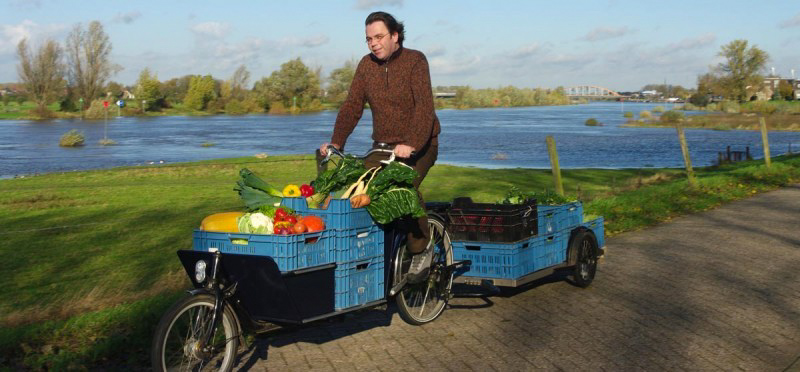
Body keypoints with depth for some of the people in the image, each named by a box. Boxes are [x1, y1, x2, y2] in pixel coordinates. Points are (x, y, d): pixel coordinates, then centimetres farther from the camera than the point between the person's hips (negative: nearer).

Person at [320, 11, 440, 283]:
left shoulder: (415, 61, -10)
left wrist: (410, 143, -36)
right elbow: (352, 106, 1)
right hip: (384, 145, 5)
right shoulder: (366, 65, 5)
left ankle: (421, 250, -11)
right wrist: (336, 142, -13)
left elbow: (424, 106, -22)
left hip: (418, 145, -5)